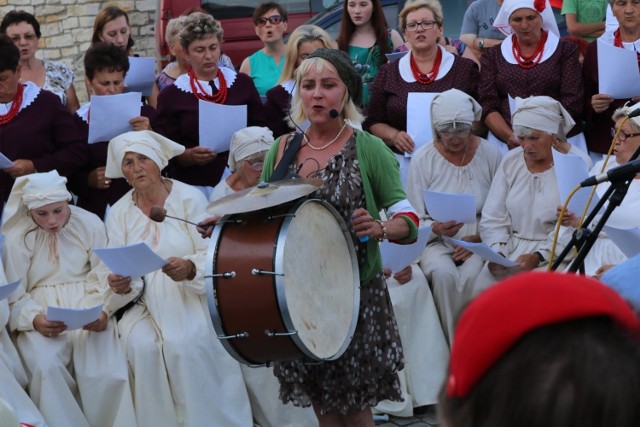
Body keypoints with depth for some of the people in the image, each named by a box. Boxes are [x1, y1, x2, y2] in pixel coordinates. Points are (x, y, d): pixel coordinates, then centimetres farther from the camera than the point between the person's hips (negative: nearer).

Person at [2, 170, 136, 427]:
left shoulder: (89, 224, 2)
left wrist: (103, 311, -19)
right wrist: (34, 320, -22)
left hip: (87, 305, 1)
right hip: (41, 311, 0)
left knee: (106, 372, -26)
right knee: (46, 367, -32)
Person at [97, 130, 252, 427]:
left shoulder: (190, 199, -2)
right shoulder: (119, 212, 7)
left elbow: (212, 255, -9)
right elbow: (114, 268, 0)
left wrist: (189, 268, -31)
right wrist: (118, 284, -24)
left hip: (190, 294, -2)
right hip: (145, 300, 3)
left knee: (185, 344, -31)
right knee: (141, 345, -27)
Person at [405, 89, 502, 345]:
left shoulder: (490, 155, 3)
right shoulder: (423, 159, 1)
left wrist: (477, 238, -11)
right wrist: (436, 228, -21)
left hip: (479, 241, 0)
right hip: (437, 243, 0)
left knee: (471, 275, -33)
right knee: (444, 274, -33)